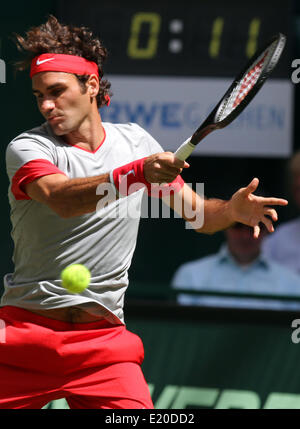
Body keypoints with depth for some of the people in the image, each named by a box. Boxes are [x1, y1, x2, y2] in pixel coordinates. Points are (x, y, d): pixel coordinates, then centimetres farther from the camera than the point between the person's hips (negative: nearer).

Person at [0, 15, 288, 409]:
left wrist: (234, 208, -10)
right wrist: (138, 173, -38)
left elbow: (198, 214, 13)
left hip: (104, 340, 2)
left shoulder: (135, 141, 10)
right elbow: (60, 198, -26)